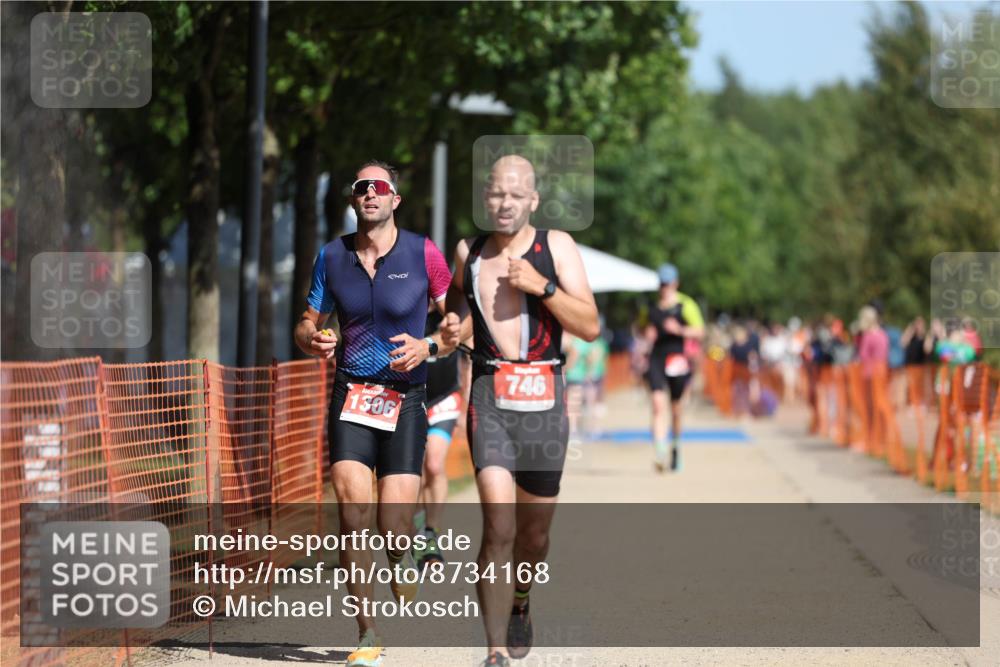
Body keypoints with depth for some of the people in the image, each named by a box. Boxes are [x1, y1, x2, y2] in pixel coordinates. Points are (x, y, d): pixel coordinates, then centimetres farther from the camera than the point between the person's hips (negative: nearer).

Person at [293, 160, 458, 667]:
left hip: (404, 397, -2)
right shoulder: (332, 256, 8)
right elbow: (308, 323, 17)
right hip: (351, 393, 2)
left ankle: (405, 606, 24)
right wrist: (313, 340, -5)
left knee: (395, 525, -9)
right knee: (352, 505, -17)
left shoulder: (422, 254, 0)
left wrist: (427, 347, -12)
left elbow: (462, 323, 6)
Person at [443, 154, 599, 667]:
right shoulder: (468, 253, 8)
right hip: (489, 397, 0)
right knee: (498, 527, -17)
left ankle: (519, 603, 44)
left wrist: (542, 285, -17)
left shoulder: (556, 246, 1)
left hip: (543, 398, 0)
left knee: (534, 532, 12)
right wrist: (452, 329, 7)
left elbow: (590, 327, -7)